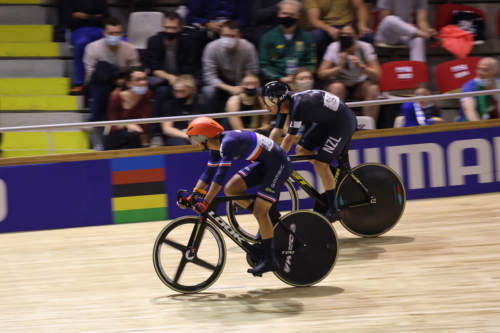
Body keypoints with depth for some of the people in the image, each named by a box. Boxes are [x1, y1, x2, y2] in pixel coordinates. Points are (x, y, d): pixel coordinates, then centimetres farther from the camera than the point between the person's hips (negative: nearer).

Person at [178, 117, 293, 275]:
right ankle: (270, 215, 13)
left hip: (278, 163, -9)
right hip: (264, 163, 9)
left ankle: (270, 260, -6)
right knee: (230, 189, 0)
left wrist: (205, 203, -32)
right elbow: (208, 173, 9)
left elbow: (220, 174, -32)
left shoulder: (228, 142, -26)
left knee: (259, 211, -13)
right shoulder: (217, 146, 3)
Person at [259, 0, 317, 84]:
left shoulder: (306, 37, 14)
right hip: (277, 82, -1)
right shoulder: (268, 38, 10)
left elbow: (311, 64, 11)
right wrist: (280, 79, -10)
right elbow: (264, 66, 5)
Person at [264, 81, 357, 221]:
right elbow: (276, 132, 2)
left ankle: (334, 210, -2)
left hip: (344, 121, -9)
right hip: (328, 121, 9)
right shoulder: (285, 104, -4)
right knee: (301, 150, 4)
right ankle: (334, 173, 19)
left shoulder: (298, 105, -30)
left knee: (320, 165, -13)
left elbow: (289, 138, -25)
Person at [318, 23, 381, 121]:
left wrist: (361, 66, -37)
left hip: (360, 84, 1)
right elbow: (321, 74, -17)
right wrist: (340, 66, -31)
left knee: (373, 88, -29)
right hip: (341, 83, 0)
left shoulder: (365, 47, -15)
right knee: (336, 87, -33)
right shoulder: (334, 47, -15)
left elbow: (376, 76, -19)